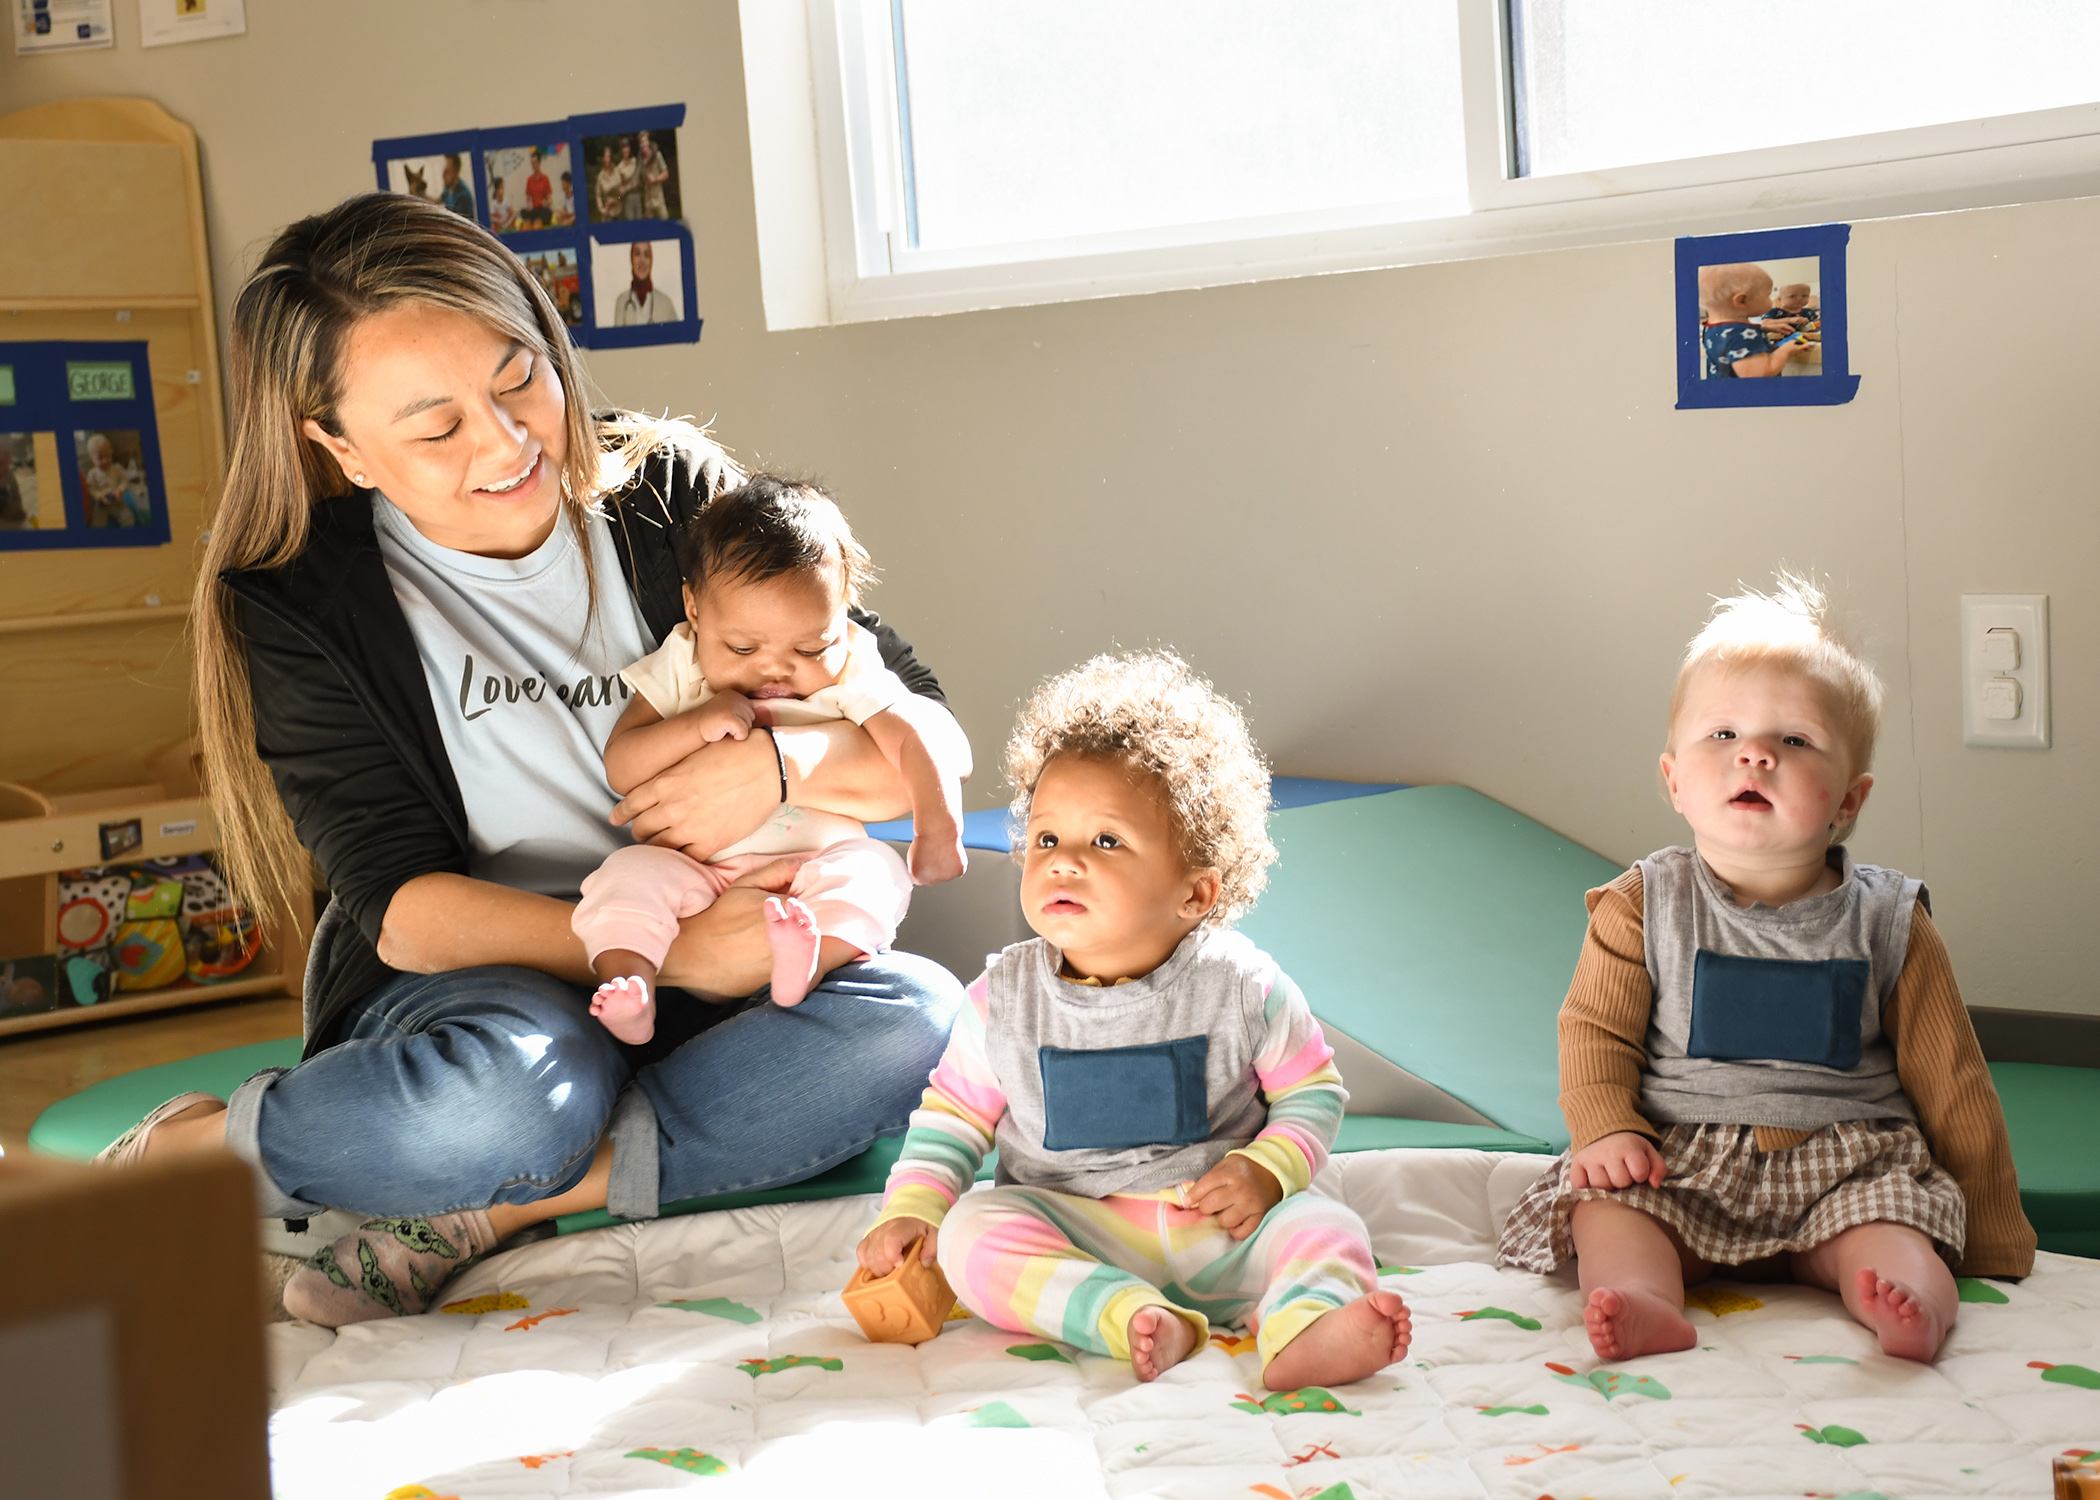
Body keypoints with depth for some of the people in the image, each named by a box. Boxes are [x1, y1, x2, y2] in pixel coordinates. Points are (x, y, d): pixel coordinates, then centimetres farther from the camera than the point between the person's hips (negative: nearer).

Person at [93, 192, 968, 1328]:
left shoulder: (673, 496, -4)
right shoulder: (294, 602, -7)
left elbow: (934, 736, -2)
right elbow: (400, 906, -13)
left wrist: (784, 762, -24)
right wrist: (659, 948, -26)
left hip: (706, 967, 3)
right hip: (464, 989, -2)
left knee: (917, 1015, -28)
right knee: (522, 1092, -38)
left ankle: (482, 1208, -24)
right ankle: (189, 1156, -10)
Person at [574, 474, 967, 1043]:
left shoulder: (851, 676, -2)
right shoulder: (677, 671, -1)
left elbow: (918, 743, -5)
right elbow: (619, 770, -7)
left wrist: (937, 829, -19)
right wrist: (695, 725, -22)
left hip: (815, 866, 0)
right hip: (694, 873, 1)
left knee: (872, 869, -28)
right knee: (629, 873, -25)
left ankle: (806, 968, -50)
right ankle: (630, 989, -38)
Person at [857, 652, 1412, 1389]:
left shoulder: (1242, 987, -7)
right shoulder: (1002, 1000, -3)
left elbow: (1314, 1094, 4)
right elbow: (955, 1112, 9)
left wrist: (1265, 1172, -13)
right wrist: (910, 1208, -4)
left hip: (1214, 1227, 0)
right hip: (1064, 1229, 1)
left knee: (1321, 1226, -25)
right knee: (972, 1232, -27)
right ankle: (1137, 1322, -43)